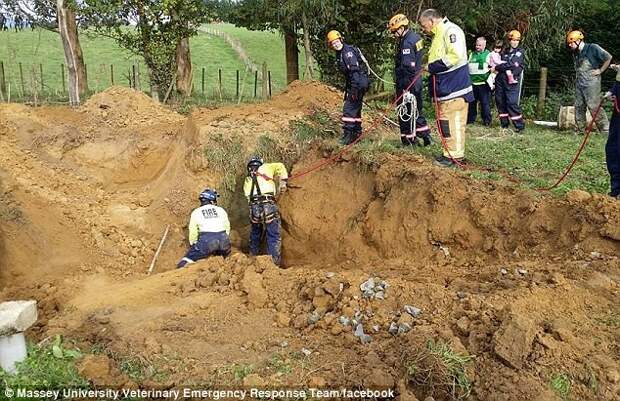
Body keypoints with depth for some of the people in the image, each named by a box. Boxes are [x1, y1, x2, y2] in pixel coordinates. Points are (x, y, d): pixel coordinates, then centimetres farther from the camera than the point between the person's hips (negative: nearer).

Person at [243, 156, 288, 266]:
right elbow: (280, 167, 5)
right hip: (269, 206, -4)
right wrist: (282, 183, 11)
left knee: (255, 233, 27)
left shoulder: (247, 180, 26)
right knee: (273, 236, 2)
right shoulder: (265, 168, 16)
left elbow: (248, 195, 21)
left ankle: (253, 254, 39)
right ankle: (276, 262, 0)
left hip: (254, 208, 4)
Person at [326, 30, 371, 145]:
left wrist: (354, 88, -28)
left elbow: (355, 70, -24)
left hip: (359, 83, -10)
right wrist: (347, 88, 25)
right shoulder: (340, 54, 15)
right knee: (355, 108, 17)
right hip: (352, 84, 10)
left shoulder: (348, 51, -15)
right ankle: (357, 132, 27)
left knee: (349, 108, -13)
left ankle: (348, 134, -13)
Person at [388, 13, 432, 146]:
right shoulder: (416, 37, 10)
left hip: (407, 82, -10)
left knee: (405, 110, 1)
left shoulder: (406, 43, -20)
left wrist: (405, 88, -23)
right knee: (417, 108, 18)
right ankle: (425, 134, 21)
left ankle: (408, 139, 9)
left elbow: (408, 67, -25)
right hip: (417, 80, 10)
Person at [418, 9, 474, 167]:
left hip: (454, 88, -10)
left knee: (451, 122, -8)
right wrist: (432, 68, 7)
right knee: (445, 121, 13)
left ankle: (455, 156, -2)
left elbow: (456, 56, -23)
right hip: (444, 87, 10)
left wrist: (433, 66, -16)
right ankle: (450, 153, 21)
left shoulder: (450, 30, -12)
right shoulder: (438, 35, 19)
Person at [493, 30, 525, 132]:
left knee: (512, 103, -12)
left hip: (511, 81, -5)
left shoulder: (520, 52, 2)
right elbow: (500, 62, 15)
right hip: (500, 80, 5)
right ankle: (504, 124, 18)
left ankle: (520, 125, -5)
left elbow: (511, 64, -10)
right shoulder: (504, 52, 18)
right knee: (500, 101, 6)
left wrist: (496, 67, -7)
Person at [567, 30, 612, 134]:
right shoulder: (575, 53, 15)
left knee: (594, 107, -12)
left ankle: (605, 129, -7)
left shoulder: (592, 48, -8)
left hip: (591, 83, -8)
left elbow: (609, 58, -6)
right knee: (578, 107, 8)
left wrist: (600, 70, -7)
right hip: (579, 84, 8)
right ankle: (580, 129, 16)